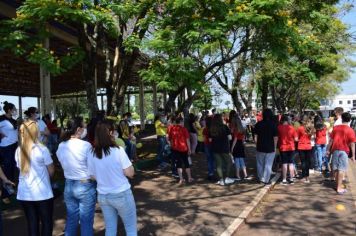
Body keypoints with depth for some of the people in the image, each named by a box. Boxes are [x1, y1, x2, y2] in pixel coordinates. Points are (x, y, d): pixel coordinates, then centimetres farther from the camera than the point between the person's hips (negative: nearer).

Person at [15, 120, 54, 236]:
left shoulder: (18, 151, 2)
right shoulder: (42, 149, -13)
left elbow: (21, 168, 11)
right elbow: (51, 171, -6)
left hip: (24, 194, 5)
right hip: (42, 193, -5)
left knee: (32, 223, 12)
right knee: (46, 222, 9)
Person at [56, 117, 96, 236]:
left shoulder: (61, 146, -1)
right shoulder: (86, 145, -20)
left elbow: (64, 164, 10)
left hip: (68, 185, 6)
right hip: (85, 186, -6)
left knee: (71, 219, 19)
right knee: (86, 221, 8)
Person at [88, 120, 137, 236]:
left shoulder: (92, 154, -5)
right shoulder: (118, 150, -19)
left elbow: (93, 176, 6)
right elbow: (130, 173, -15)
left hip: (102, 196, 5)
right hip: (121, 195, -5)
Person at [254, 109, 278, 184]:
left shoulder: (258, 124, -3)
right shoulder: (274, 124, -8)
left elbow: (255, 137, -2)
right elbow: (275, 138, -8)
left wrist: (257, 145, 9)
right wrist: (274, 147, 3)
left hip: (260, 147, 2)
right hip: (270, 148, -2)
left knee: (260, 164, 16)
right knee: (268, 165, 7)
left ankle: (260, 178, 27)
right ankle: (266, 180, 9)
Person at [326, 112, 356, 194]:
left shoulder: (335, 128, 4)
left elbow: (331, 140, 6)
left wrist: (328, 150, 14)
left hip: (335, 150, 4)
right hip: (344, 151, -4)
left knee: (336, 169, 13)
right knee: (341, 169, -3)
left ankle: (338, 184, 25)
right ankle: (339, 188, -2)